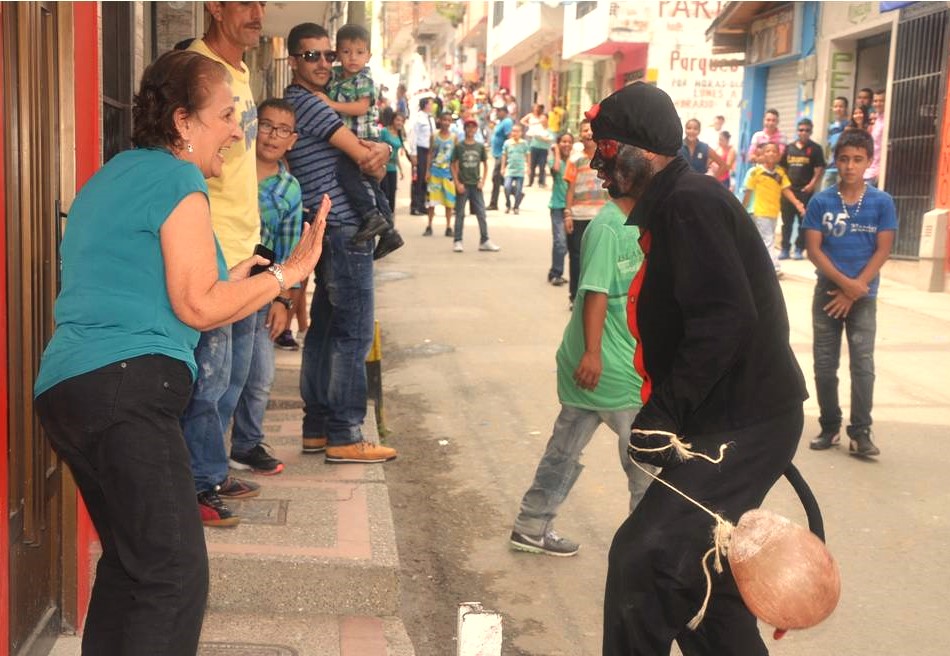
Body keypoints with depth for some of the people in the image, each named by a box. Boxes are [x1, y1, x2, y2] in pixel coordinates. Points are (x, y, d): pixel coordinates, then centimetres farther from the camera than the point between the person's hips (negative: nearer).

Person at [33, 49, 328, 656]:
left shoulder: (115, 177, 25)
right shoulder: (177, 178, -4)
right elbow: (197, 308, -9)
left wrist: (227, 282, 29)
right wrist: (286, 274, 0)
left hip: (65, 386, 10)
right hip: (127, 385, -10)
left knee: (131, 561, 19)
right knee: (177, 576, -12)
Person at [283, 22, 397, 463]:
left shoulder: (307, 103, 20)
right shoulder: (305, 102, -11)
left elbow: (370, 149, 14)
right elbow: (363, 155, -14)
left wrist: (378, 150, -9)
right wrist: (375, 153, 8)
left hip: (329, 232, 10)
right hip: (344, 230, -10)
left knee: (324, 329, 12)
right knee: (354, 335, -7)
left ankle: (317, 428, 19)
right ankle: (344, 437, -3)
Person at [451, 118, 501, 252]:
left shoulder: (480, 146, 6)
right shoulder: (459, 146, -1)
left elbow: (485, 165, 12)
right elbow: (453, 166, -1)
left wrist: (482, 181, 1)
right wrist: (457, 183, -9)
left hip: (476, 185, 2)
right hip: (462, 185, -2)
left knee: (481, 213, 2)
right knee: (460, 214, 4)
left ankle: (484, 241, 7)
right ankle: (458, 241, 9)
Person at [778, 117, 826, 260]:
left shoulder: (815, 148, 0)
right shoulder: (789, 147, 11)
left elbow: (820, 169, -6)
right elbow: (782, 167, 15)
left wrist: (812, 184, -18)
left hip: (805, 191, -4)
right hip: (788, 189, 4)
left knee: (803, 222, 2)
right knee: (787, 221, 7)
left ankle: (799, 250, 8)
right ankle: (785, 249, 12)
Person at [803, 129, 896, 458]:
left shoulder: (882, 202, -2)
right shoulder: (820, 202, -1)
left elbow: (882, 251, -3)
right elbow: (813, 250, -4)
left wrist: (854, 290, -10)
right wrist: (844, 282, -14)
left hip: (863, 296, -1)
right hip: (827, 292, 1)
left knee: (863, 364, -6)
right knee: (824, 365, 6)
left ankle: (860, 432, -1)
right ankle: (830, 426, 17)